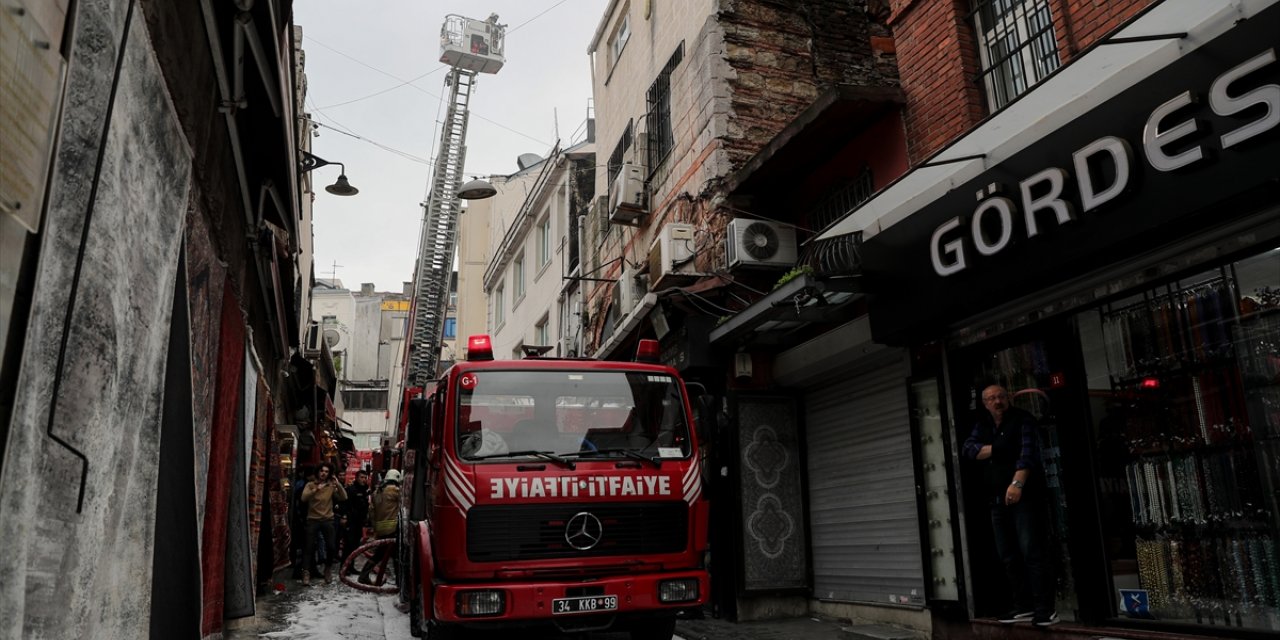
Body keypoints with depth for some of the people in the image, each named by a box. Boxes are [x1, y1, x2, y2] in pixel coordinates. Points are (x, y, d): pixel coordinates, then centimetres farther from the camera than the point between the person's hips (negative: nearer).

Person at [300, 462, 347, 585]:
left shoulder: (331, 486, 6)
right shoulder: (310, 485, 0)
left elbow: (344, 497, -6)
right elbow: (304, 498, -18)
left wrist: (338, 484, -16)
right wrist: (316, 489, -33)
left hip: (328, 520, 2)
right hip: (313, 520, -2)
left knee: (331, 547, -3)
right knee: (309, 547, -7)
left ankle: (327, 570, 18)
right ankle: (306, 573, -5)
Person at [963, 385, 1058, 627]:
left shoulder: (1023, 419, -5)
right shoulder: (982, 424, 13)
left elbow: (1028, 452, -19)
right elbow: (969, 449, 0)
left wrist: (1017, 483, -31)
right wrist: (998, 447, -12)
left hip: (1026, 496, -6)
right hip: (998, 500, 6)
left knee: (1031, 553, -10)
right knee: (1008, 557, 8)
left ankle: (1045, 608, -6)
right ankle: (1024, 606, 16)